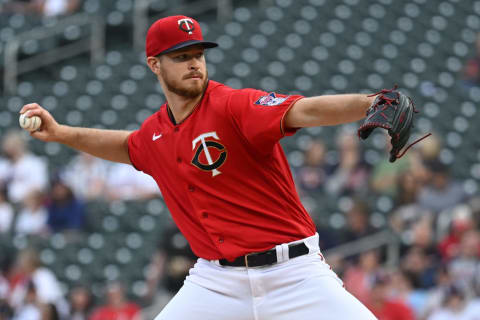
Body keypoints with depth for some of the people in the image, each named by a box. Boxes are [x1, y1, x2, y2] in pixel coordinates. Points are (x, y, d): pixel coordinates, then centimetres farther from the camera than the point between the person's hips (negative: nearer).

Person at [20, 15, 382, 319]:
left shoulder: (233, 107, -12)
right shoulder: (155, 132, 9)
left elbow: (305, 111, -30)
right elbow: (128, 146, 35)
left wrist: (367, 104, -48)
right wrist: (60, 133, 30)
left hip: (292, 273, -5)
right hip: (217, 281, 5)